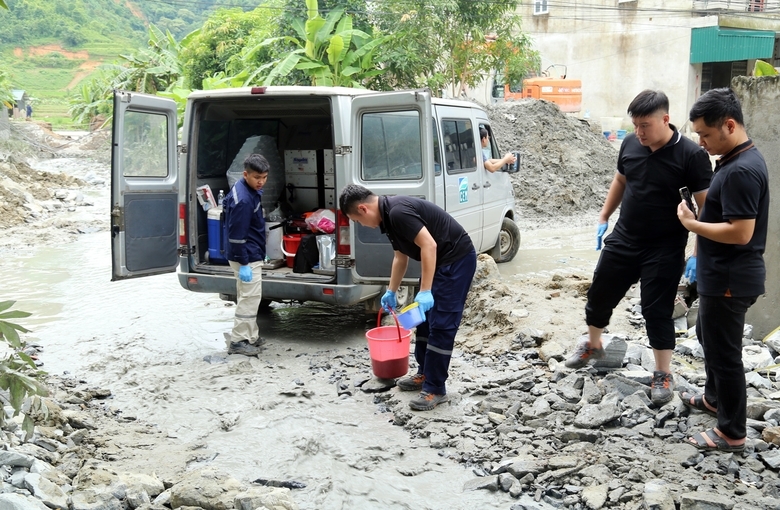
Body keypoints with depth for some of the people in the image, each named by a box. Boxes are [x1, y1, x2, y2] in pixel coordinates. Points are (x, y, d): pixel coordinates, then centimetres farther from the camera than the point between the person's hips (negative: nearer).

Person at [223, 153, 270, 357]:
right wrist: (244, 264, -21)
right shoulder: (244, 200, -25)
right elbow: (237, 236, -24)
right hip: (247, 257, -10)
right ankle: (238, 341, 3)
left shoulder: (246, 189, 6)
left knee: (248, 297, 17)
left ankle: (251, 336, 27)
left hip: (252, 255, 10)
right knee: (250, 298, -4)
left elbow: (227, 204, 24)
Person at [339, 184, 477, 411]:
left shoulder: (398, 212, -22)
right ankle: (425, 374, 26)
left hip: (457, 259, -10)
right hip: (441, 261, 10)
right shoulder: (388, 216, 10)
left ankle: (435, 389, 0)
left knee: (441, 324, -7)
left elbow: (429, 245, -27)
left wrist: (425, 291, -26)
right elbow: (400, 257, 23)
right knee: (426, 319, 15)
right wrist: (391, 292, 29)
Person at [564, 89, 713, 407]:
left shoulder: (691, 155, -18)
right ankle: (593, 345, 40)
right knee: (600, 294, 15)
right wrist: (603, 218, 16)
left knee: (657, 311, 0)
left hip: (664, 250, -5)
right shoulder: (630, 144, -2)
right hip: (623, 240, 5)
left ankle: (663, 375, 17)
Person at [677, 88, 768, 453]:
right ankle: (714, 398, 45)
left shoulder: (741, 171, -25)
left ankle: (732, 433, 15)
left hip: (729, 280, -11)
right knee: (708, 335, 26)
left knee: (724, 351, 1)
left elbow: (740, 232, -29)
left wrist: (692, 224, -18)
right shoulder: (739, 160, 8)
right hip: (722, 274, 11)